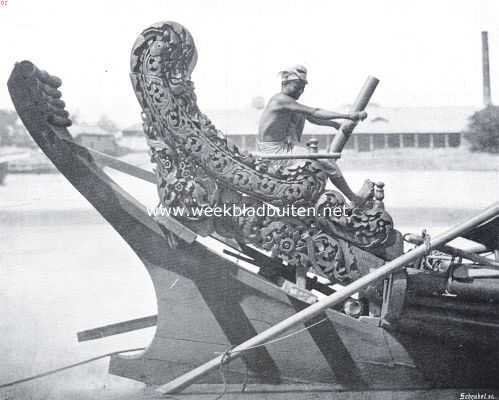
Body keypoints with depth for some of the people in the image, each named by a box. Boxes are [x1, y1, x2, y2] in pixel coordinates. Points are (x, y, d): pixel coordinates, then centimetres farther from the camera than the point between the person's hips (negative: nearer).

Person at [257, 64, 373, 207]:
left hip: (272, 150, 10)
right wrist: (348, 116, -22)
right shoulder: (281, 99, -17)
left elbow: (311, 118, 21)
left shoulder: (287, 101, 13)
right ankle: (355, 199, 10)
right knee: (328, 163, -4)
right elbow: (314, 112, -22)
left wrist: (337, 125, 15)